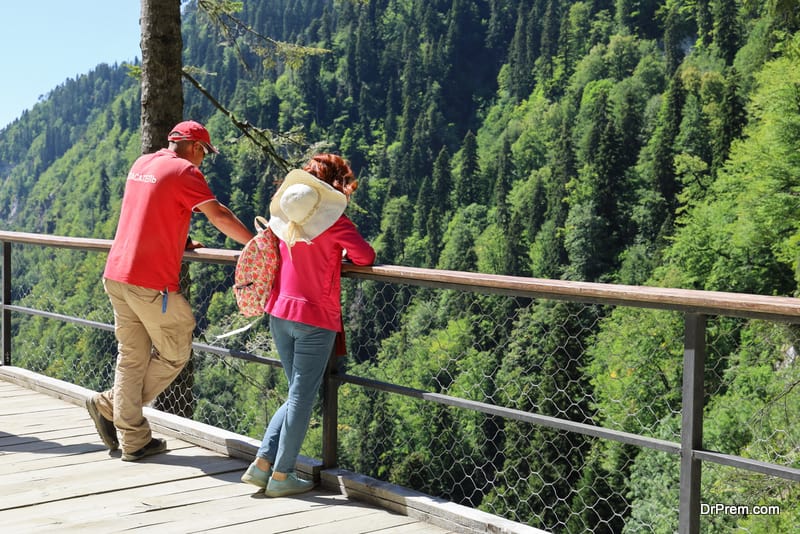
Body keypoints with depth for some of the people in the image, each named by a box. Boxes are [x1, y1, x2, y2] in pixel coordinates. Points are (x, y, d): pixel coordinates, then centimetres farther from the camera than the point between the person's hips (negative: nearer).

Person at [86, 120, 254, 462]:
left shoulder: (141, 164, 17)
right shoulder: (184, 171, -8)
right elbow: (218, 216, -16)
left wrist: (179, 242, 26)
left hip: (116, 275, 9)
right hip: (151, 282, -8)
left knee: (131, 357, 12)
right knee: (174, 356, 9)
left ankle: (133, 441, 15)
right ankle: (109, 405, 10)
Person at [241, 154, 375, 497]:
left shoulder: (287, 216, 7)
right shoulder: (335, 221, -10)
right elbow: (365, 257, -11)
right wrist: (343, 252, 10)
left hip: (279, 313, 6)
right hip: (315, 318, -6)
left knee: (298, 395, 18)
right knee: (302, 397, 3)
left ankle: (262, 463, 14)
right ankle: (281, 476, 9)